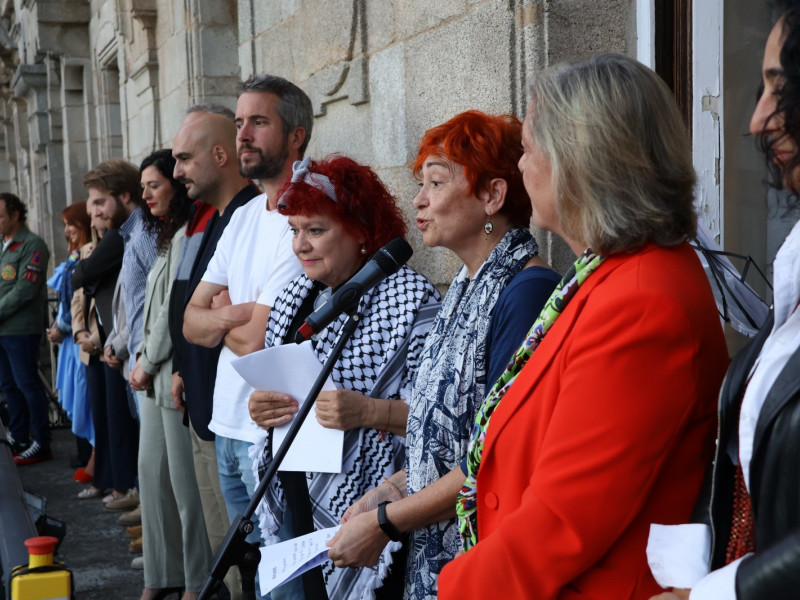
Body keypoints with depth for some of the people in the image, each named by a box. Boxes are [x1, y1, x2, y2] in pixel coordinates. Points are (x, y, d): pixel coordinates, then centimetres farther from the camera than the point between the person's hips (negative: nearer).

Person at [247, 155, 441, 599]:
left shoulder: (411, 298, -12)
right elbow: (276, 386, 19)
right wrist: (261, 409, -2)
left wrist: (367, 412, -30)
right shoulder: (295, 298, 9)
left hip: (364, 509, -6)